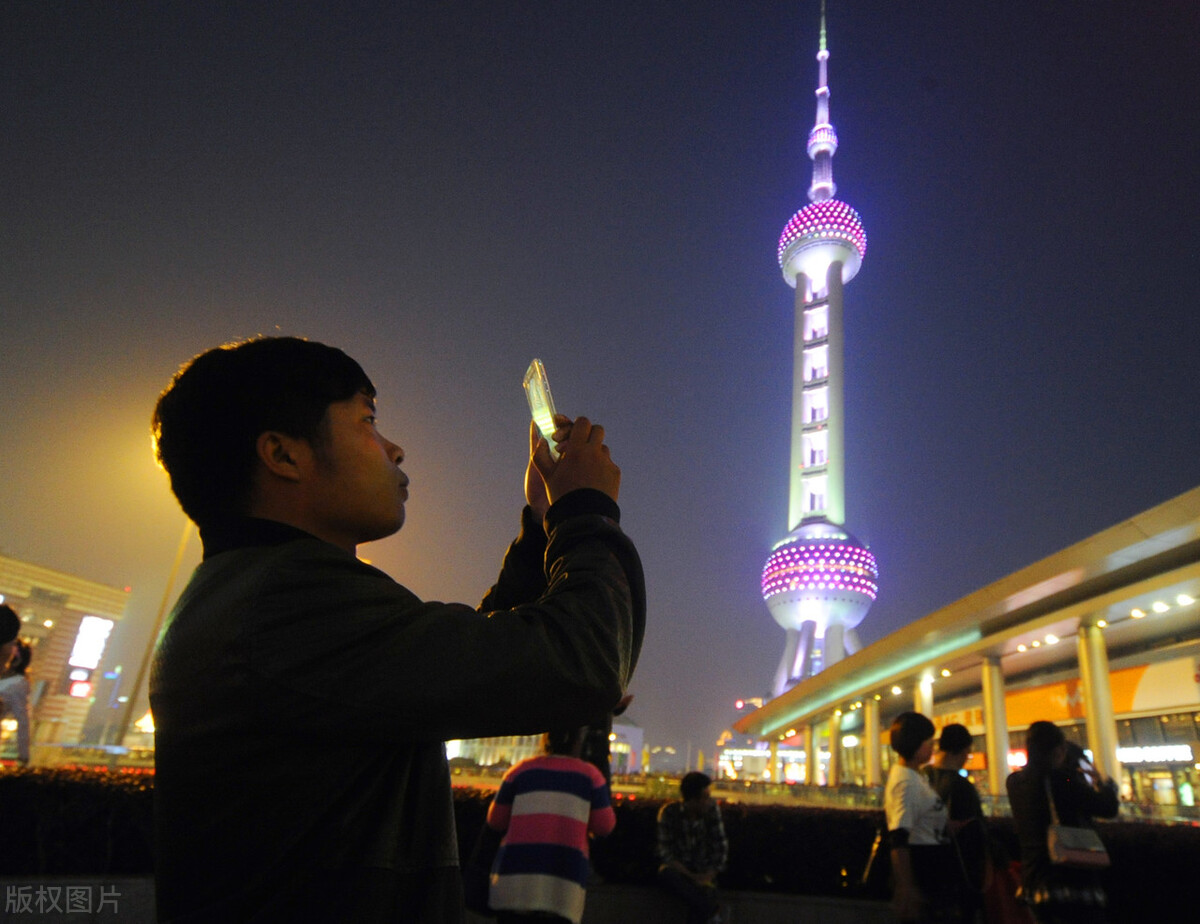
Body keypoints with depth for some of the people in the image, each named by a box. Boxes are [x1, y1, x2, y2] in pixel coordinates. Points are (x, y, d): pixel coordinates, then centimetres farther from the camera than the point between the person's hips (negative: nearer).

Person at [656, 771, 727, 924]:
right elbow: (666, 853, -12)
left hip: (703, 872, 0)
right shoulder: (669, 812, -12)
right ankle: (712, 909, -23)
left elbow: (721, 847, -3)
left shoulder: (711, 809, -7)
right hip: (678, 868, 0)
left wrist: (710, 875, -15)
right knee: (667, 874, -34)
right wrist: (691, 877, -21)